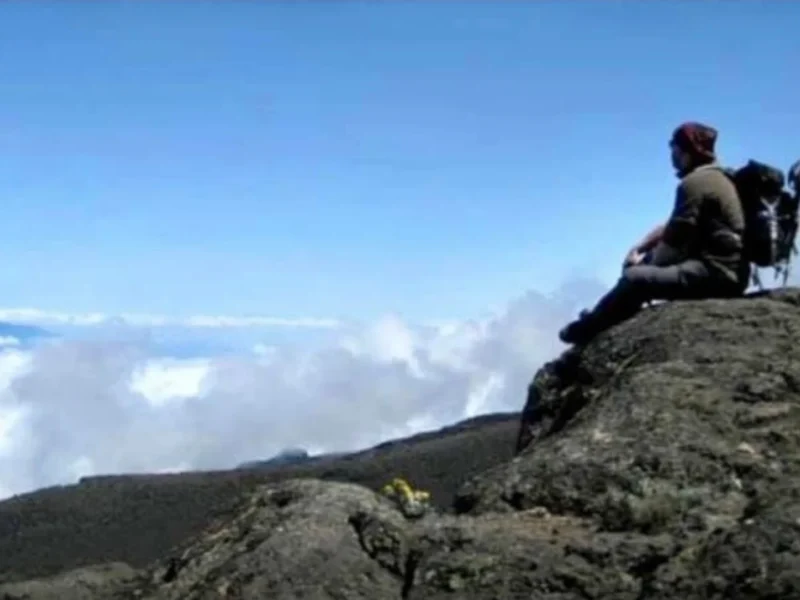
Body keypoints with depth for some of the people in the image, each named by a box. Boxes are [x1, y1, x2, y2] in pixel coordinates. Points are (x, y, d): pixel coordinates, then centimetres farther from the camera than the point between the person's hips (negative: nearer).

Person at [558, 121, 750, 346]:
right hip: (725, 269, 12)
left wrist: (645, 259, 4)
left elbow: (674, 243, -14)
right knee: (642, 265, 24)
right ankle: (598, 321, 23)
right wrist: (639, 248, 9)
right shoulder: (714, 178, 20)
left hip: (716, 272, -12)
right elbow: (672, 227, 22)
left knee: (635, 278, -17)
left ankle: (586, 330, 0)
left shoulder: (695, 183, -14)